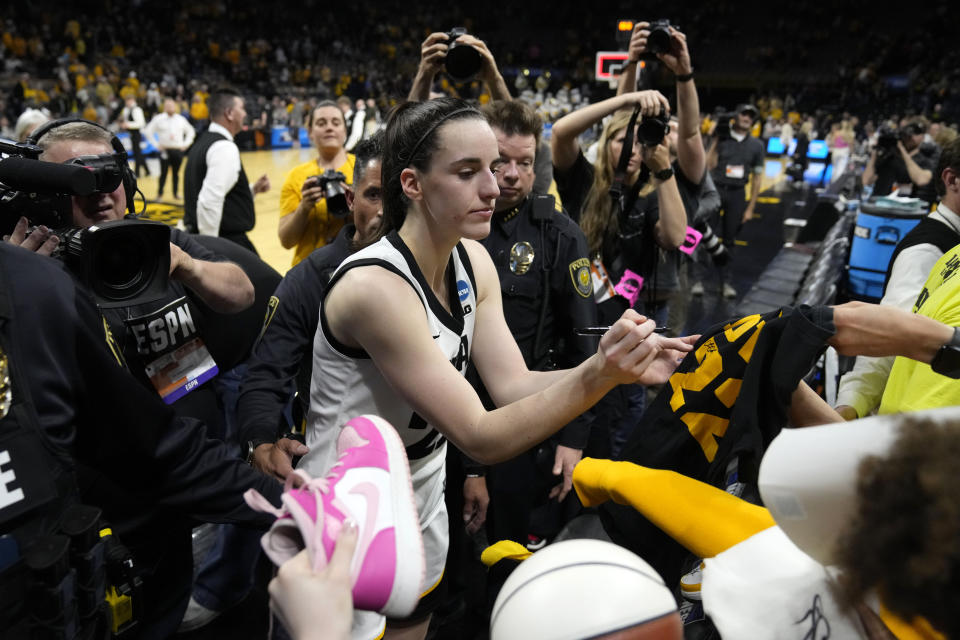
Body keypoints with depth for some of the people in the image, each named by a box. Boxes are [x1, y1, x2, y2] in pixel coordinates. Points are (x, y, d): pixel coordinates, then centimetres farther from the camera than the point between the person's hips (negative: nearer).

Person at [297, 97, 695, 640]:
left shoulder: (473, 261, -6)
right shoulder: (375, 286, -30)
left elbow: (514, 385, -9)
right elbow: (480, 438, -29)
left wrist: (620, 368, -24)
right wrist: (597, 377, -40)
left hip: (423, 508, 7)